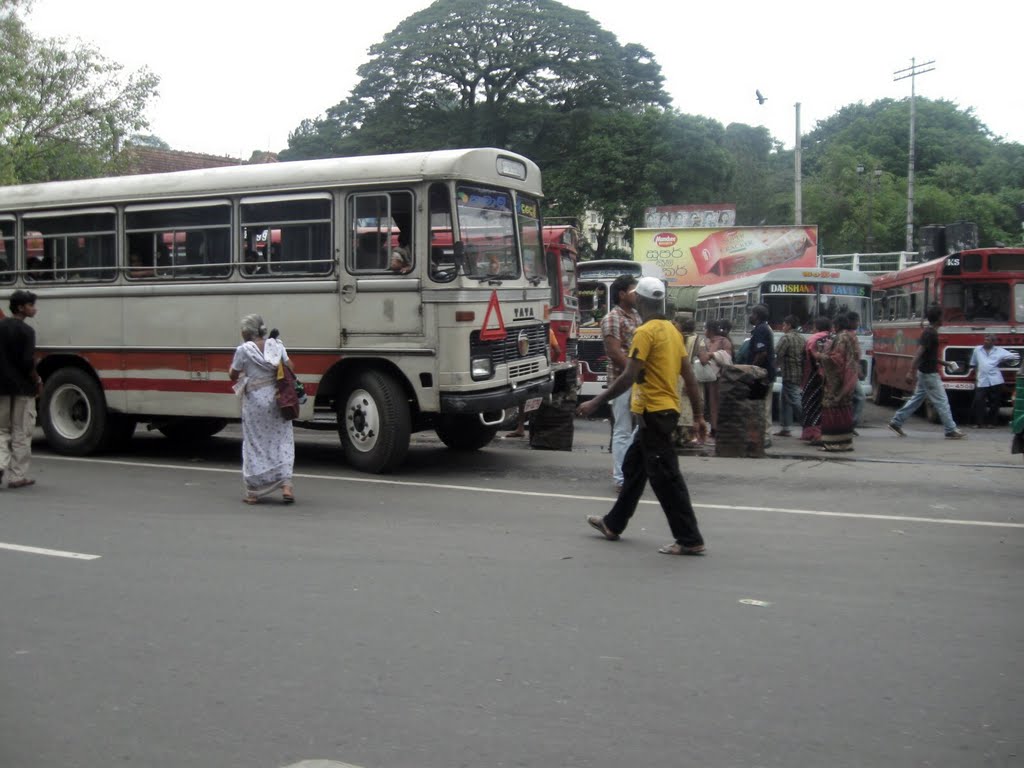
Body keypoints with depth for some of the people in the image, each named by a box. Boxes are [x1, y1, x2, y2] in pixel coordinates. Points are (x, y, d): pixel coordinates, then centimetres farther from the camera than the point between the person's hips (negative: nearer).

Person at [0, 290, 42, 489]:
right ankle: (17, 476, 8)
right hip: (22, 388, -5)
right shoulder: (26, 331, -13)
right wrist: (38, 381, -3)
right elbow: (27, 362, -18)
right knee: (21, 433, 4)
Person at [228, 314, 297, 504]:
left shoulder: (243, 350, -7)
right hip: (277, 399, 3)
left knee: (254, 444, 8)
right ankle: (286, 484, -4)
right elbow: (290, 368, 2)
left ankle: (253, 492, 12)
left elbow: (233, 375, 2)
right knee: (281, 441, 8)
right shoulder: (276, 345, 2)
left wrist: (232, 366, 22)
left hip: (254, 400, -2)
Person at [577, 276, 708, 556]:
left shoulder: (646, 332, -15)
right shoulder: (672, 330, 11)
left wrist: (595, 403, -13)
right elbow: (690, 377, 11)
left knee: (665, 476, -5)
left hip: (654, 412, -10)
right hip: (666, 409, 10)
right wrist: (698, 415, 15)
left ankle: (690, 539, -2)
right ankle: (613, 524, 31)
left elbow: (628, 377, -19)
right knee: (633, 467, 19)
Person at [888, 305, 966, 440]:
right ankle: (951, 431, 4)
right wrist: (911, 372, -30)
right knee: (942, 401, -2)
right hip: (929, 374, -10)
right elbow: (919, 353, -26)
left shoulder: (928, 332, 11)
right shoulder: (930, 333, -19)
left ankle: (896, 422, 15)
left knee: (916, 399, 13)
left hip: (924, 372, 10)